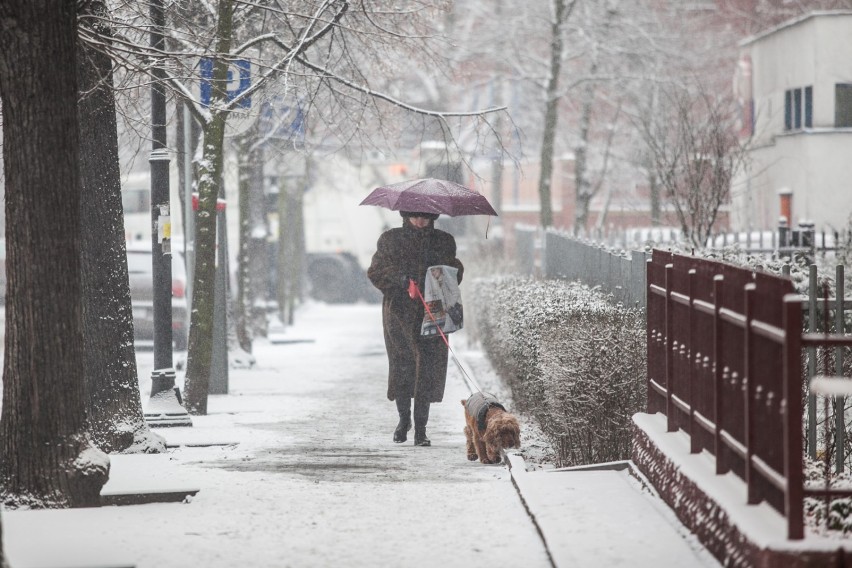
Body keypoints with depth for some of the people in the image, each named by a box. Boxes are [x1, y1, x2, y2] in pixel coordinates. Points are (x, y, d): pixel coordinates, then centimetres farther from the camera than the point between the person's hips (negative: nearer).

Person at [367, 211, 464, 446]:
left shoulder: (443, 241, 10)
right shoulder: (390, 240, 6)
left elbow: (454, 273, 14)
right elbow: (376, 272, 2)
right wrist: (400, 279, -15)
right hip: (399, 310, 0)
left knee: (428, 367, -7)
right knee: (400, 365, 3)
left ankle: (421, 427, -3)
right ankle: (404, 417, 26)